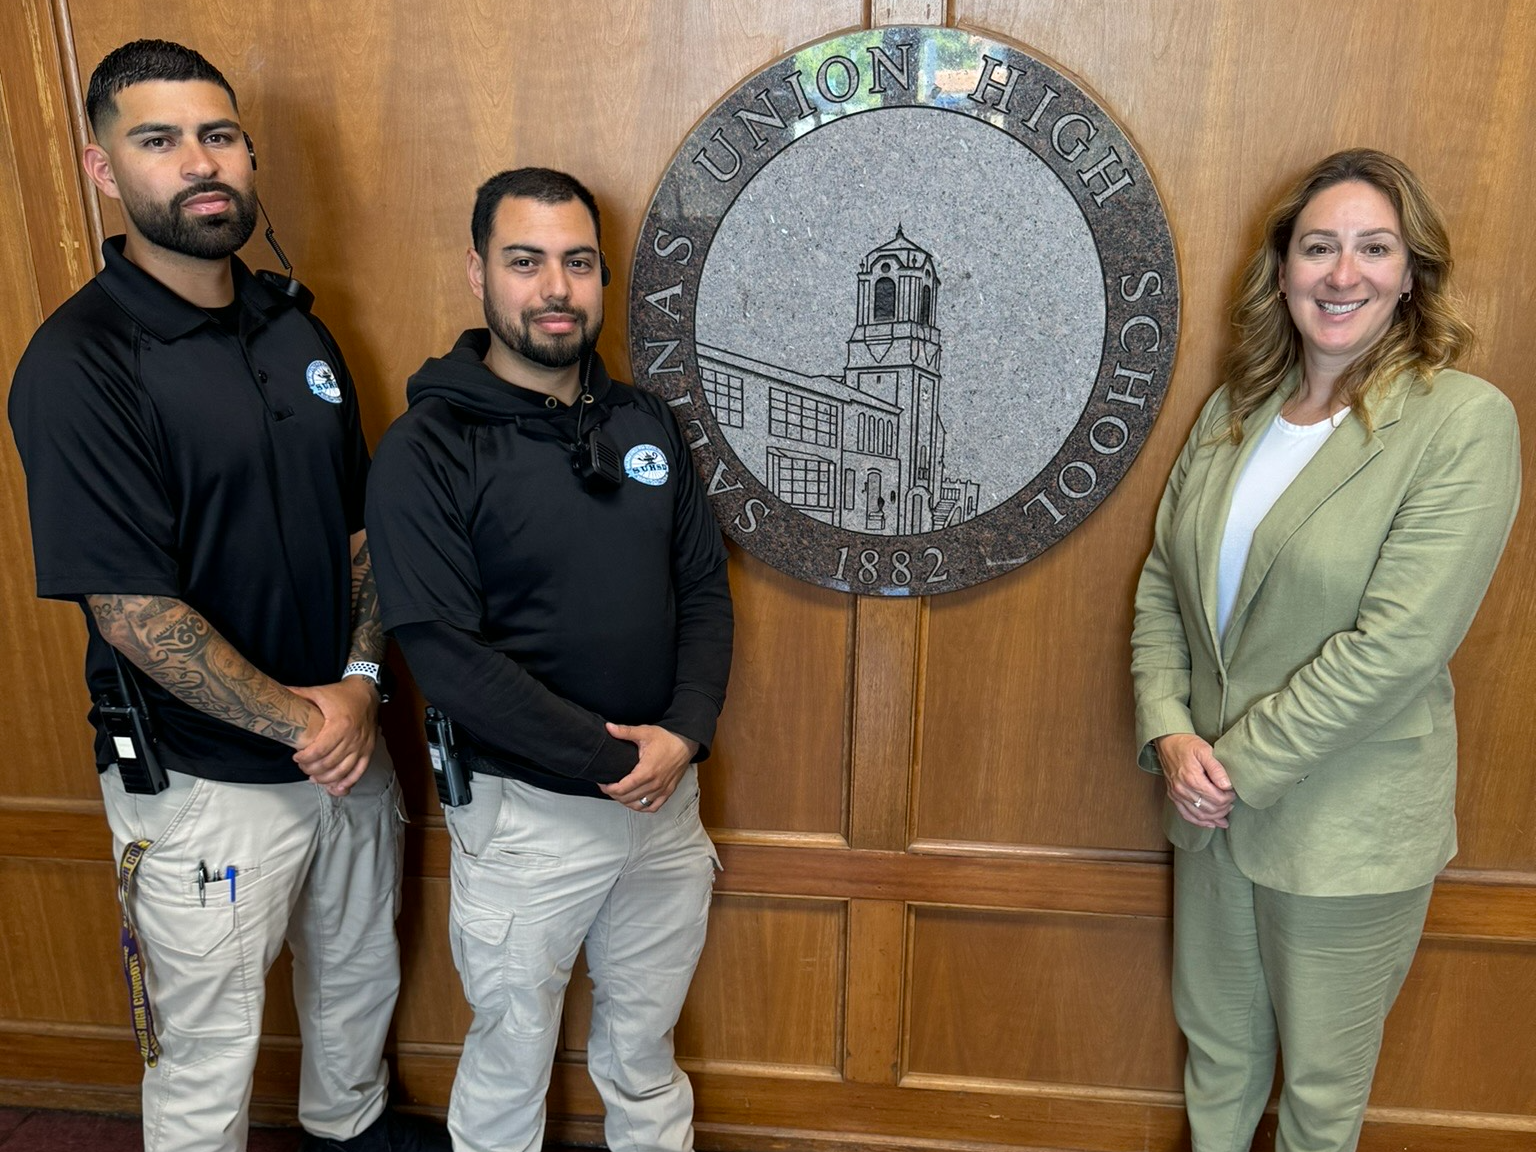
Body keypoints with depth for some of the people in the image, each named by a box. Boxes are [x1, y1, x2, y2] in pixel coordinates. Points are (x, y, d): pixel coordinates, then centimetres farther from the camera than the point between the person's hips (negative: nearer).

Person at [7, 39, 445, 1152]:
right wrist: (298, 719, -14)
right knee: (206, 1061, 14)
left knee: (362, 974, 27)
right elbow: (135, 611, -21)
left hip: (350, 747, 7)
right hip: (205, 784, -6)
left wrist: (360, 681, -6)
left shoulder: (296, 326, 3)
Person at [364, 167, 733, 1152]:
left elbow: (705, 590, 3)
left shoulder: (647, 423, 3)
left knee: (646, 1045, 24)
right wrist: (610, 758, -19)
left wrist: (684, 734, -12)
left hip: (666, 797, 4)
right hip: (524, 812, -4)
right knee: (512, 1059, 18)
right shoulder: (427, 450, -12)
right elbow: (448, 653, -19)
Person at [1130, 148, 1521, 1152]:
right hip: (1213, 805, 5)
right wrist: (1169, 732, -10)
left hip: (1346, 827, -4)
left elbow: (1397, 644, -22)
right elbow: (1163, 586, 3)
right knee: (1217, 1048, 24)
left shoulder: (1465, 421, -14)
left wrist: (1239, 765, -19)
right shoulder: (1234, 412, 3)